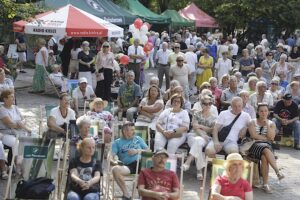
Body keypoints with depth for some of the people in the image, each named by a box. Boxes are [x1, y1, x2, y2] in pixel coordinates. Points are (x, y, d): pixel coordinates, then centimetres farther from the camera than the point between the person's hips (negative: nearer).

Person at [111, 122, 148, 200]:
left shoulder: (138, 139, 23)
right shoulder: (117, 142, 16)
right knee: (115, 169, -33)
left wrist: (137, 151, 0)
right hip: (128, 166, -1)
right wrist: (114, 161, -21)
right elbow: (111, 156, 2)